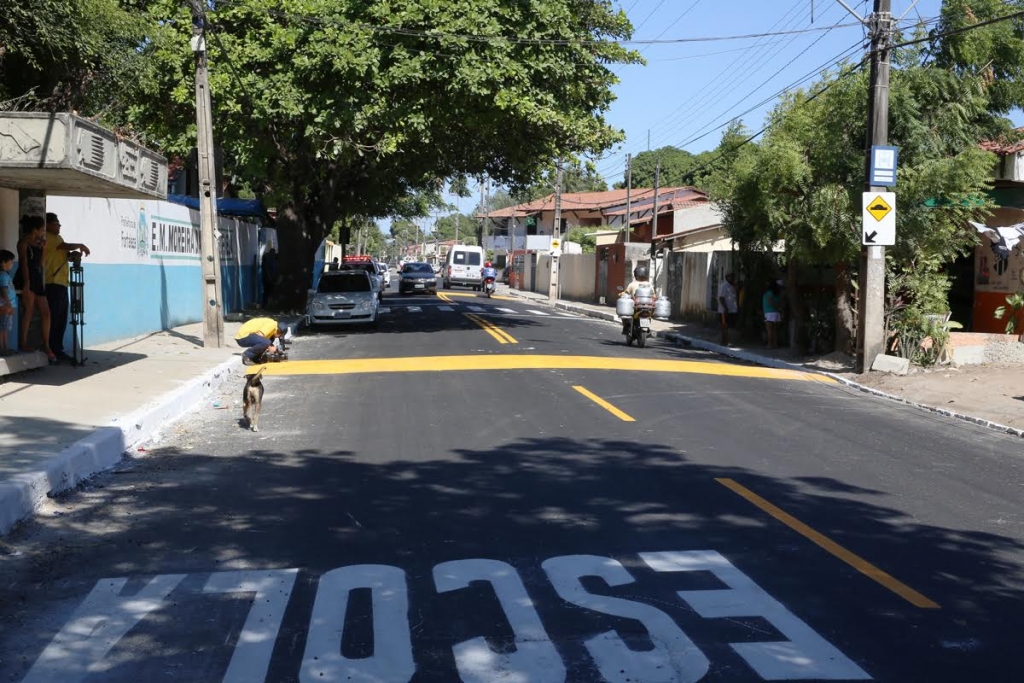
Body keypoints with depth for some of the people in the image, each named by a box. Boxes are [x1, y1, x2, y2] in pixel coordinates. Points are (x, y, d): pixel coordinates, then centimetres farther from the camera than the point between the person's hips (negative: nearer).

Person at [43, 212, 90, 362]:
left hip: (61, 283, 9)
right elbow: (65, 246, -17)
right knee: (53, 319, -9)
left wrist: (75, 254, -1)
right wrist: (81, 246, -1)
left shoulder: (57, 238, 22)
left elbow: (67, 254, 22)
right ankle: (50, 351, -7)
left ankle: (58, 350, 14)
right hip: (52, 283, -9)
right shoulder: (48, 237, -7)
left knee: (61, 320, 9)